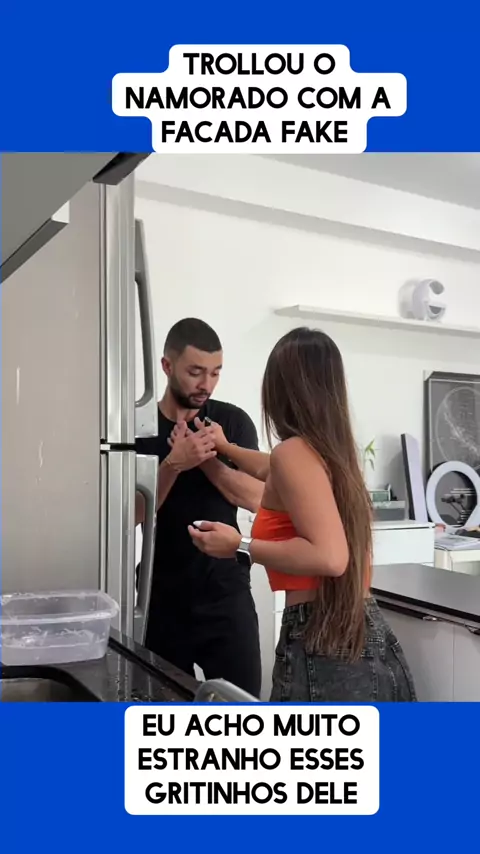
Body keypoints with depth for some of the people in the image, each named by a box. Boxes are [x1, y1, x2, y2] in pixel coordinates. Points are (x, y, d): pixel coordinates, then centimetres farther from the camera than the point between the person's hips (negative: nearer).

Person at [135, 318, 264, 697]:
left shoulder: (233, 421, 1)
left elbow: (256, 498, -6)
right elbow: (132, 513, -8)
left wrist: (206, 457, -20)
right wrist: (174, 464, -24)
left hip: (227, 593, 0)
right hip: (162, 597, 0)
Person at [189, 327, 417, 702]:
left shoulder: (295, 451, -14)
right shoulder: (335, 449, 11)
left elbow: (330, 557, -25)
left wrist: (240, 547, -15)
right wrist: (225, 447, 49)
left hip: (324, 648, -8)